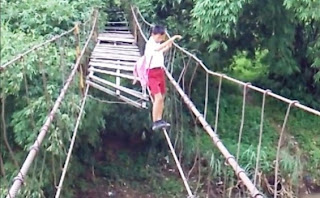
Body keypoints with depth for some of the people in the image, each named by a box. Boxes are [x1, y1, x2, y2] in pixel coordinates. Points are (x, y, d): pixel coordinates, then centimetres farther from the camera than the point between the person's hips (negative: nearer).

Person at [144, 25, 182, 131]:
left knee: (161, 97, 10)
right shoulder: (150, 44, -14)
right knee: (158, 97, -18)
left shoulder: (157, 44, 13)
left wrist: (169, 46, 21)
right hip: (152, 73, -9)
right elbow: (158, 48, -39)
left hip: (160, 72, 9)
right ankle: (155, 123, -16)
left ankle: (159, 120, 18)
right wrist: (172, 39, -41)